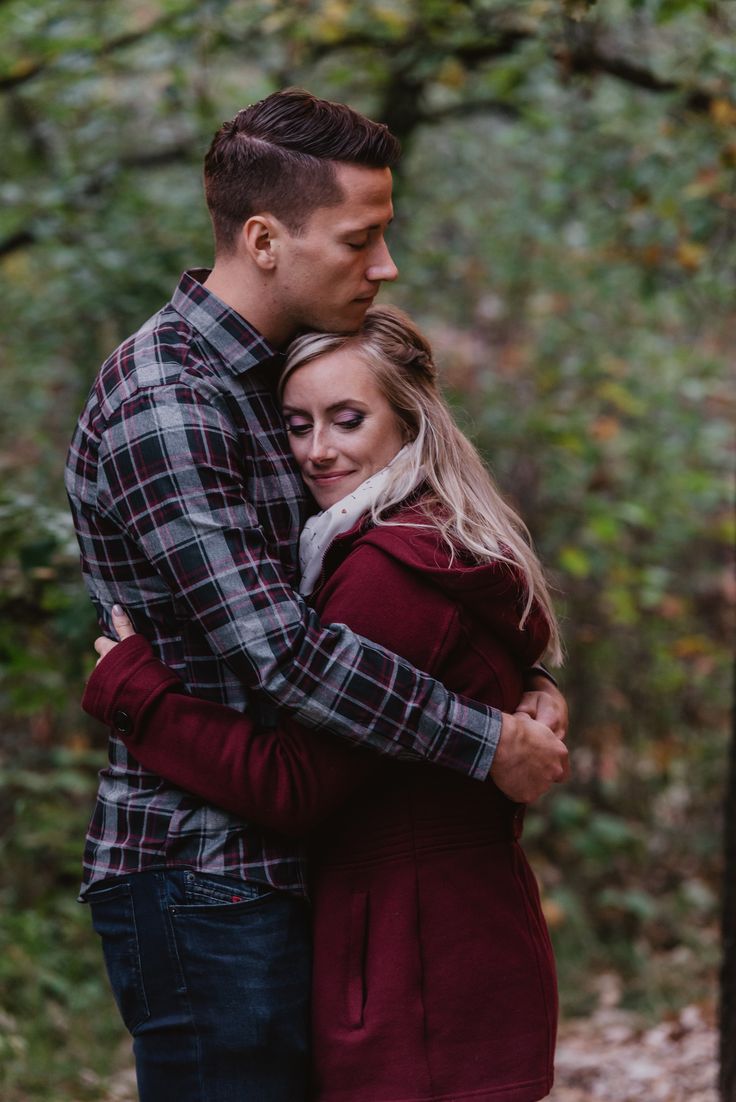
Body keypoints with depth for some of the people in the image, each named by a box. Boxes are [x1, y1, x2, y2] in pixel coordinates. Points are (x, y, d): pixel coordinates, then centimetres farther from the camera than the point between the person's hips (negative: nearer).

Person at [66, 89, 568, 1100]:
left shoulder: (269, 376, 13)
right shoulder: (161, 407, -18)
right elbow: (276, 651, -24)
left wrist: (524, 683, 1)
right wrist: (486, 744, -16)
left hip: (278, 861, 9)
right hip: (201, 877, -9)